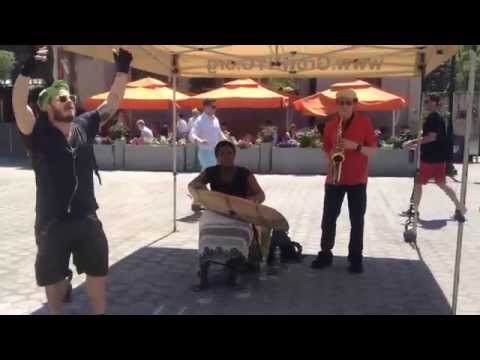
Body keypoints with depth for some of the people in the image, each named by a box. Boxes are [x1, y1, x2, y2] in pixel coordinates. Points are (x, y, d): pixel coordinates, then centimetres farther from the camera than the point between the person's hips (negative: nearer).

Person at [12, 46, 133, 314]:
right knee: (53, 276, 13)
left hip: (86, 217, 4)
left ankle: (99, 312, 34)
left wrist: (123, 70, -8)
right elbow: (19, 106, -28)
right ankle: (57, 311, 37)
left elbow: (113, 102, 2)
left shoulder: (84, 126, 1)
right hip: (52, 220, -4)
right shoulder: (38, 132, -11)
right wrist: (28, 70, -41)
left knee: (99, 270, 15)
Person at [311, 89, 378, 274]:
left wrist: (356, 146, -20)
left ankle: (356, 257, 15)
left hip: (357, 179, -2)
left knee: (357, 220, 4)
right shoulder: (330, 124, 5)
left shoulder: (365, 122, -3)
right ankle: (325, 253, 18)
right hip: (334, 178, 2)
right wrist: (331, 160, -7)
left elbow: (373, 150, -4)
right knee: (328, 217, 5)